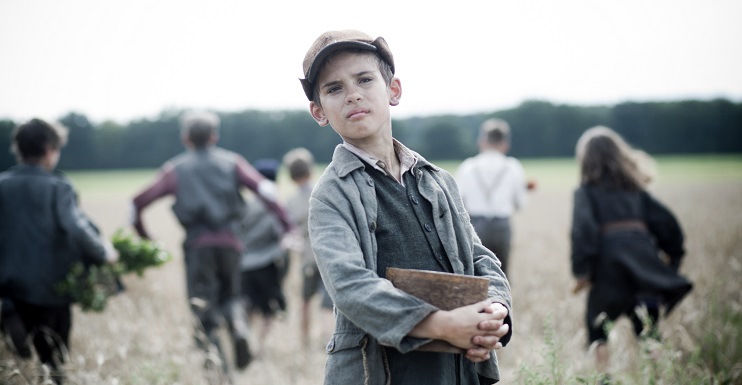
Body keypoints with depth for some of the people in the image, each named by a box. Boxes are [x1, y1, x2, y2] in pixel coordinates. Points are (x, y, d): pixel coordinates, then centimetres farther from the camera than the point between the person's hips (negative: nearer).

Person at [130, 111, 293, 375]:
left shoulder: (175, 169, 10)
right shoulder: (231, 162, 11)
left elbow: (139, 201, 3)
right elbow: (263, 187, -4)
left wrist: (143, 236, 14)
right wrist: (285, 223, -6)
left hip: (197, 246, -1)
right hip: (229, 243, 1)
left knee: (204, 309, 4)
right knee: (229, 296, 23)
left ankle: (218, 370, -8)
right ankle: (238, 327, -8)